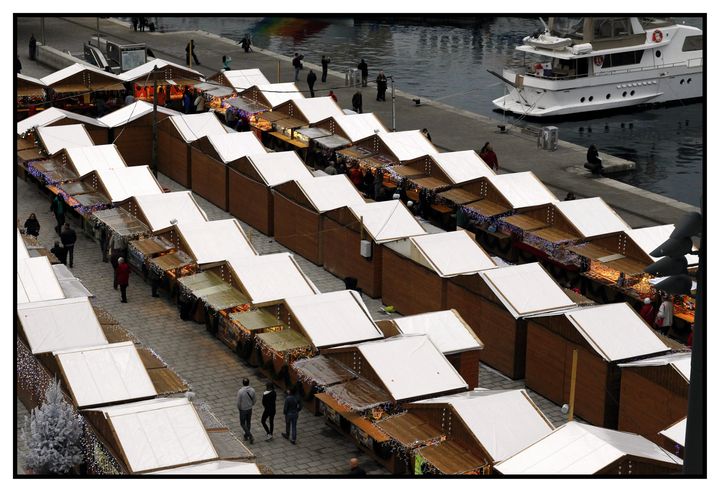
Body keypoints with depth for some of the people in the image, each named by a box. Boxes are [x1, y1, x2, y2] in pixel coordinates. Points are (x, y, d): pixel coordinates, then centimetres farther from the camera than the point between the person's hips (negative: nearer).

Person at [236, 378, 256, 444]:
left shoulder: (240, 391, -25)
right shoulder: (252, 390, -11)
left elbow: (238, 402, -17)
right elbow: (254, 400, 1)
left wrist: (239, 408, 2)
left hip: (243, 410, -5)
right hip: (250, 409, 5)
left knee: (243, 424, 9)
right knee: (248, 422, 21)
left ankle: (250, 436, -3)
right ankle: (246, 436, 35)